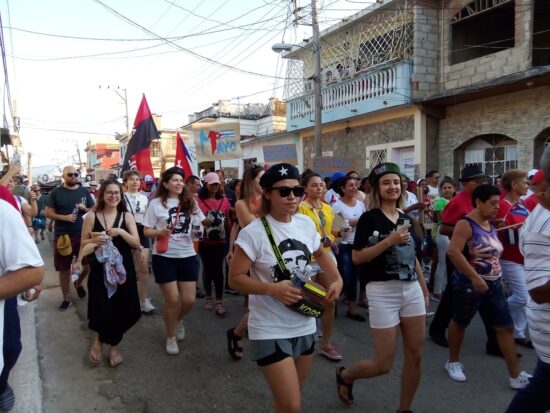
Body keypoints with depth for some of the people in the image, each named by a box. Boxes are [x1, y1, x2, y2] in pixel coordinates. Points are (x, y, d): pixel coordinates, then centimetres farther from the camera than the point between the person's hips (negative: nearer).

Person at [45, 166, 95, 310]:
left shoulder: (84, 191, 6)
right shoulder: (56, 192, -2)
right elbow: (48, 212, -4)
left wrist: (85, 208, -10)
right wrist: (65, 217, -19)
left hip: (83, 235, 2)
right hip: (62, 236, -2)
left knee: (88, 265, 5)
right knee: (64, 269, 8)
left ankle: (79, 283, 36)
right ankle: (66, 298, 21)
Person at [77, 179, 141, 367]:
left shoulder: (127, 216, 1)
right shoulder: (92, 216, -1)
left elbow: (136, 243, -3)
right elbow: (83, 243, 4)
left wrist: (121, 232, -18)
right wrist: (94, 241, -16)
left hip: (122, 268, 1)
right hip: (100, 269, -1)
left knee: (120, 308, 4)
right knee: (101, 307, -5)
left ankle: (113, 345, 29)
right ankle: (98, 338, 29)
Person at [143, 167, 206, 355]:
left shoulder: (189, 202, 5)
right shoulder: (156, 203, -3)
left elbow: (203, 222, 13)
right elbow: (146, 231, -2)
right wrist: (160, 232, -20)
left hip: (188, 256, 3)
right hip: (164, 257, -3)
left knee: (189, 300, 3)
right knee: (172, 300, -2)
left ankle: (179, 320, 39)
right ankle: (171, 337, 23)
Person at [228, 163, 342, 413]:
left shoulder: (306, 224, -1)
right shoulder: (253, 233, -18)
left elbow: (320, 254, 18)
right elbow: (235, 279, -15)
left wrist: (336, 279, 1)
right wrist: (272, 289, -28)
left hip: (305, 325, 6)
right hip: (270, 330, -6)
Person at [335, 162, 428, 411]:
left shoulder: (406, 218, 10)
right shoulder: (369, 218, -9)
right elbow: (357, 257, -15)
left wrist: (424, 288, 20)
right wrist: (389, 241, -21)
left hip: (412, 290, 6)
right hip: (382, 292, -6)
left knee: (415, 356, 9)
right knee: (383, 364, 1)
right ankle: (345, 375, 30)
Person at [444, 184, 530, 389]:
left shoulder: (491, 225, 9)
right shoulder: (466, 224, -16)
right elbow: (453, 251, -29)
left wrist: (497, 277, 17)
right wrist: (474, 277, -30)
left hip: (494, 283, 8)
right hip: (469, 284, -8)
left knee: (506, 327, 6)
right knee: (460, 322, 10)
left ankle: (515, 375, 14)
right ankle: (453, 362, 29)